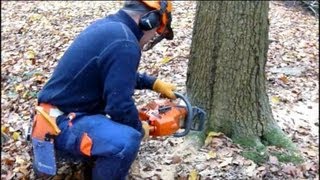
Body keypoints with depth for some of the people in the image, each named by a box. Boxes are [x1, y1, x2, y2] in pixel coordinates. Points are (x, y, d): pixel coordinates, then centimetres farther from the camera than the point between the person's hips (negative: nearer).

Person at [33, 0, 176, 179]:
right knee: (127, 140, -30)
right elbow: (120, 106, -22)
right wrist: (140, 130, -4)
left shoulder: (106, 25, 7)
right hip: (61, 123, -10)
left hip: (63, 109, 11)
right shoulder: (124, 43, -22)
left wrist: (155, 83, 21)